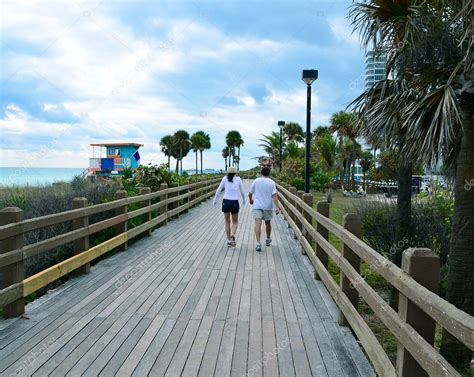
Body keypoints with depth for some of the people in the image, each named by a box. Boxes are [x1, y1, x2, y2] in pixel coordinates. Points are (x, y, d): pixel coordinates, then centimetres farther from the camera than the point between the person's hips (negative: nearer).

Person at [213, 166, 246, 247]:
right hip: (234, 203, -1)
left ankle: (229, 241, 13)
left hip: (225, 202, 1)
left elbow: (219, 189, 2)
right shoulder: (238, 179, 1)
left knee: (227, 222, 15)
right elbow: (242, 191, 8)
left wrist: (215, 199, 13)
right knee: (235, 222, 13)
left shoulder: (225, 178, 1)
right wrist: (244, 200, 25)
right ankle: (233, 235, -16)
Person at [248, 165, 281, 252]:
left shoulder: (256, 181, -1)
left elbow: (250, 193, 5)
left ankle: (258, 244, -20)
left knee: (258, 224, -8)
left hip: (257, 206, -1)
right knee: (268, 223, 20)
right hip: (268, 206, 1)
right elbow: (274, 196, -12)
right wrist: (277, 207, -14)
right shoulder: (272, 183, -3)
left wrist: (250, 199, 25)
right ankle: (268, 240, 38)